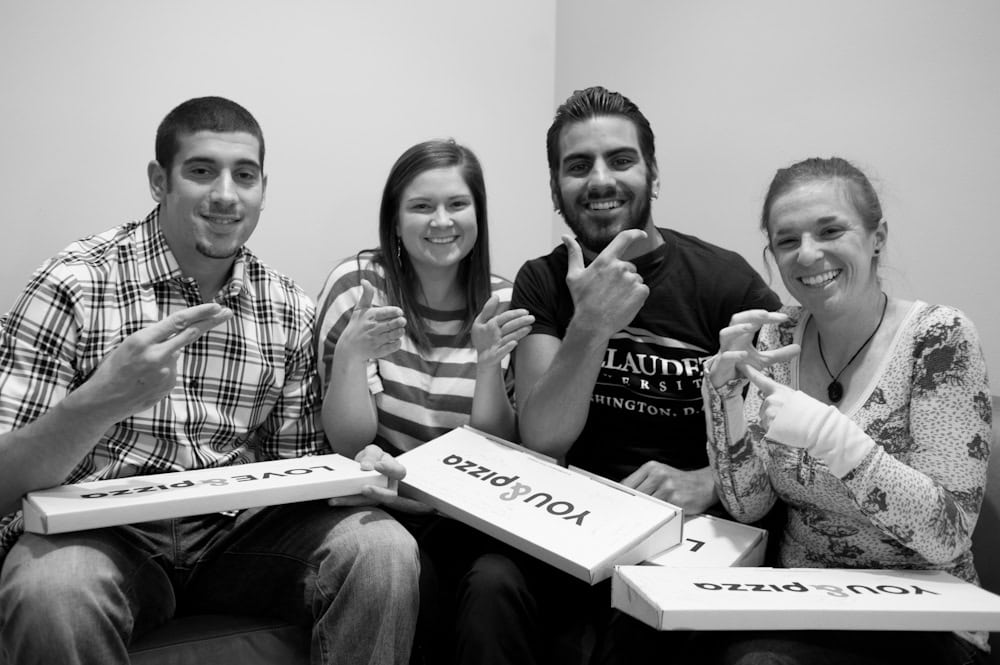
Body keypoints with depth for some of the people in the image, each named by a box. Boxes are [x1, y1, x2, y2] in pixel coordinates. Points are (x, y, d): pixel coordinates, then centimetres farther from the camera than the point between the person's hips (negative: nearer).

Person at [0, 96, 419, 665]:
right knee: (52, 587, -36)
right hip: (106, 534, -3)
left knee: (385, 549, -21)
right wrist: (101, 401, -35)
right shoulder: (73, 286, -9)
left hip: (239, 529, 4)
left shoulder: (290, 312, 4)